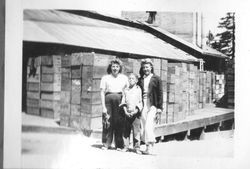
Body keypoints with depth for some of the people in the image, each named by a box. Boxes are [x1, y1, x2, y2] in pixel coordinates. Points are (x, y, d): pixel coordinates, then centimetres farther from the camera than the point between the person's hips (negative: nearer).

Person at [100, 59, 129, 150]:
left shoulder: (124, 78, 13)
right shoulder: (105, 78, 8)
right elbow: (102, 92, 4)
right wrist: (103, 107, -3)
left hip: (119, 100, 1)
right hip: (108, 99, -1)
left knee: (119, 122, -1)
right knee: (107, 122, -5)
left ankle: (119, 145, 8)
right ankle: (106, 144, 5)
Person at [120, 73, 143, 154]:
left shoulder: (138, 89, 3)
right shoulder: (126, 90, 11)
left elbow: (140, 102, 0)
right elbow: (123, 102, 9)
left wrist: (136, 111, -10)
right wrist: (125, 111, -4)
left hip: (136, 113, -3)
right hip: (127, 113, 3)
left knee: (136, 131, -3)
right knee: (126, 131, 5)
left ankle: (137, 147, 3)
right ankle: (126, 146, 14)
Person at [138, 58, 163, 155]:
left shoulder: (156, 79, 3)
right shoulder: (140, 80, 13)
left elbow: (160, 94, 1)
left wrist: (159, 109, -5)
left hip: (153, 106, -4)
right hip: (143, 106, 4)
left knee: (149, 126, -15)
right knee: (144, 127, 3)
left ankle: (150, 147, -13)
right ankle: (147, 146, 12)